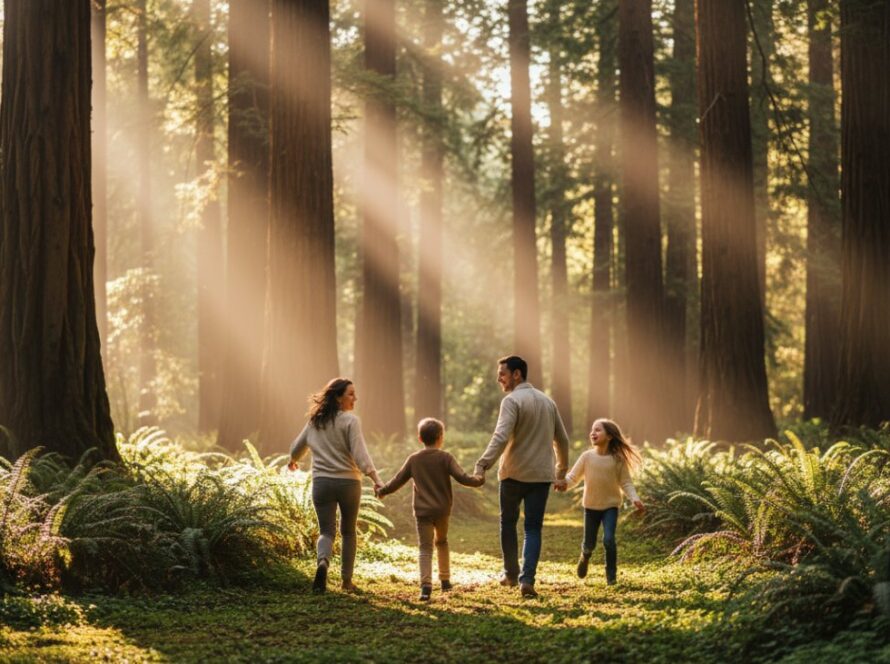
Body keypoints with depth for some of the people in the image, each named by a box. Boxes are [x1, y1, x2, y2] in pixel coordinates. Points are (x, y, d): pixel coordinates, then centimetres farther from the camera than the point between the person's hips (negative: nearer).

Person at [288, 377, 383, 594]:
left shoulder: (315, 421, 7)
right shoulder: (350, 421, -10)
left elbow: (297, 447, 19)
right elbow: (360, 454, -19)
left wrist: (293, 460, 41)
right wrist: (376, 479, -24)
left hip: (322, 482, 3)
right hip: (348, 482, -3)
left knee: (326, 531, 3)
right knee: (348, 532, 15)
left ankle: (323, 562, -28)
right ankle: (346, 580, 16)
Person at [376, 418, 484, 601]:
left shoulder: (414, 459, 1)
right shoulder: (445, 458, -4)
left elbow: (398, 481, 6)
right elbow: (462, 478, -10)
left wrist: (382, 491, 22)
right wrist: (479, 479, 8)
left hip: (422, 511, 0)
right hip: (442, 510, 0)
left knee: (425, 548, -4)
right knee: (442, 542, 23)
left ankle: (426, 585, -21)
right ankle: (445, 579, 28)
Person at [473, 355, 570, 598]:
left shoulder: (512, 401, -9)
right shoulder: (547, 401, 13)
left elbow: (501, 437, -23)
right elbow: (562, 440, 18)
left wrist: (482, 465, -28)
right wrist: (561, 473, 27)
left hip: (514, 473, -5)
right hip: (542, 475, 5)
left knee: (508, 522, 16)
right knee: (533, 528, 4)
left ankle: (511, 573, 23)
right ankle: (527, 579, -9)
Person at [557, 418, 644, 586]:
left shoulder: (617, 460, -9)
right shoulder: (587, 457, -6)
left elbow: (625, 483, -7)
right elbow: (573, 477, -6)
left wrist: (635, 499, -24)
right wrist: (563, 482, -28)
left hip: (610, 506, -2)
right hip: (591, 506, 2)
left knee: (608, 540, -19)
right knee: (589, 544, 9)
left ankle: (611, 575, -1)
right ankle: (585, 557, 47)